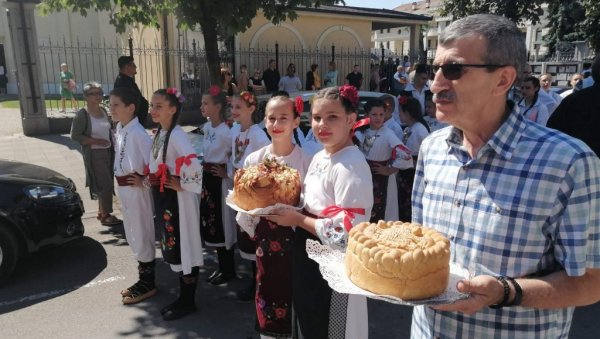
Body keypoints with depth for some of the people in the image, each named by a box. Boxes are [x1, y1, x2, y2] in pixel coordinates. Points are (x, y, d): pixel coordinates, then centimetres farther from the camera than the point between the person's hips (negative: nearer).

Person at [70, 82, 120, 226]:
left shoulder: (103, 111, 8)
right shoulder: (82, 114, -12)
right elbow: (75, 135, -14)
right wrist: (96, 141, -19)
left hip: (107, 152, 7)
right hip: (94, 154, -6)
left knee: (105, 184, 12)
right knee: (106, 184, -7)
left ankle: (101, 212, 25)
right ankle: (105, 215, 5)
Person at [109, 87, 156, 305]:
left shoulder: (138, 133, -21)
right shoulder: (119, 128, 7)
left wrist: (144, 181, -16)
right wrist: (121, 185, 9)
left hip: (136, 189, -9)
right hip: (124, 188, 9)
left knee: (141, 236, 4)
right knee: (132, 235, 19)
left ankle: (147, 284, 20)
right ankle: (143, 278, 34)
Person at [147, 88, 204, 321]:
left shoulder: (176, 135, -20)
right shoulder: (159, 133, 8)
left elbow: (194, 165, -33)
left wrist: (183, 185, -20)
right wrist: (151, 181, 8)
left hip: (177, 200, -9)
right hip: (163, 198, 9)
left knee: (183, 248, 3)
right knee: (173, 248, 17)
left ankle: (188, 302, 18)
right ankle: (183, 297, 32)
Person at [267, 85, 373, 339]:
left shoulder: (351, 166, -23)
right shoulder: (319, 158, 4)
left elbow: (348, 234, -27)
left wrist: (297, 219, -19)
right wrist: (287, 210, -3)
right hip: (309, 263, 8)